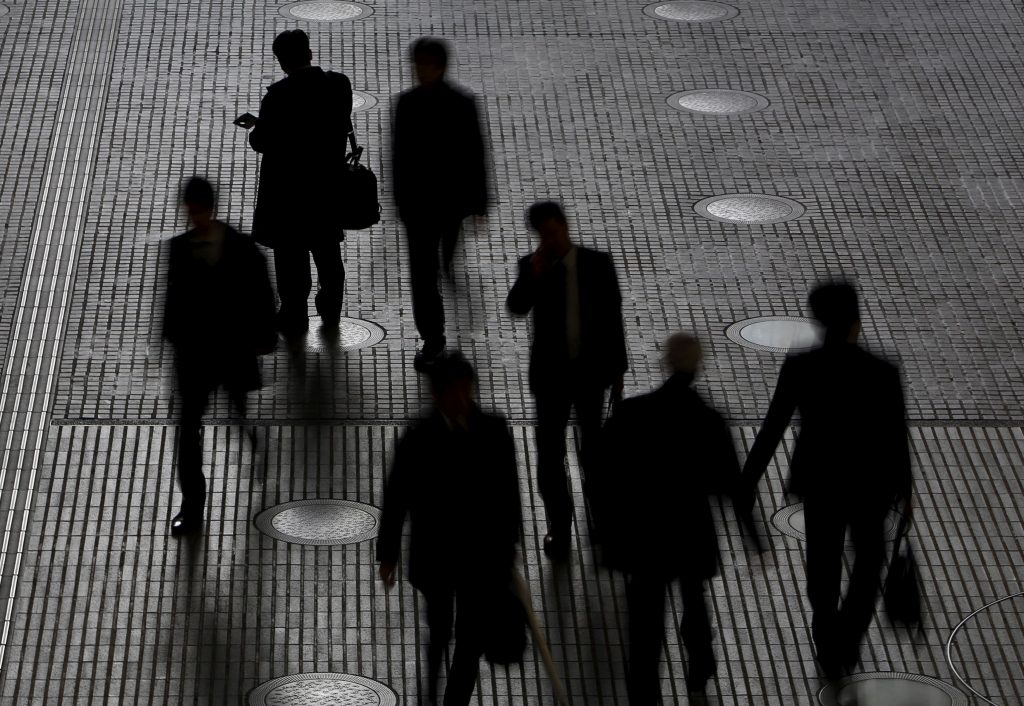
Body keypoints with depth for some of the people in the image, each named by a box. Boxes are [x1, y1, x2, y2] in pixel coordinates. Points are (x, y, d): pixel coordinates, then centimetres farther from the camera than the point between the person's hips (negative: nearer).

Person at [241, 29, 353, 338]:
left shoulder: (280, 95, -22)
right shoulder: (339, 84, -8)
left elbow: (262, 142, -17)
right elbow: (344, 127, 4)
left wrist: (256, 127, 7)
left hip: (288, 188, -5)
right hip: (328, 185, 5)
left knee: (291, 257, 9)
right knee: (328, 252, 20)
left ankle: (295, 319, 18)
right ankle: (331, 314, 31)